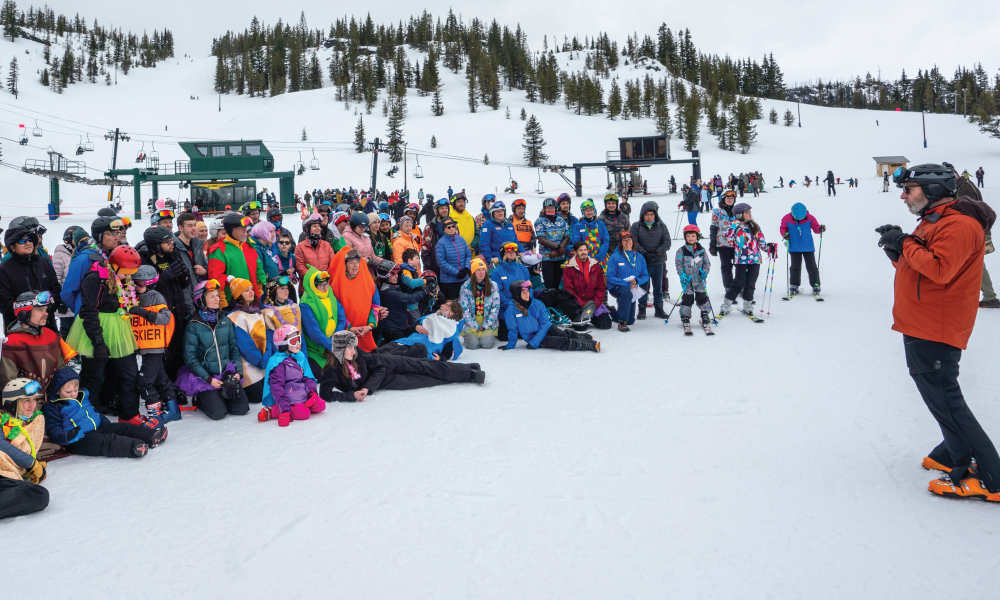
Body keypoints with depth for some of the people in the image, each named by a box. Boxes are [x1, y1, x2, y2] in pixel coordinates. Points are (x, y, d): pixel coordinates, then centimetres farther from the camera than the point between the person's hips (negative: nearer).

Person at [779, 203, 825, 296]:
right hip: (794, 248, 1)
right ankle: (794, 286, 19)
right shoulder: (786, 219, -9)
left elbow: (815, 227, -4)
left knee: (811, 267, 2)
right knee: (795, 267, 10)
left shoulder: (810, 218, -9)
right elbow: (783, 228, 4)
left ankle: (815, 285, 11)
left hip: (808, 247, -1)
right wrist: (785, 234, -17)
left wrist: (820, 228, -26)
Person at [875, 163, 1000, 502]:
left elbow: (939, 269, -29)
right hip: (921, 329, 11)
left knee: (944, 400, -7)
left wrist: (905, 244, -17)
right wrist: (898, 250, -2)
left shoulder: (958, 225, -17)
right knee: (940, 396, 18)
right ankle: (955, 455, 28)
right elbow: (917, 267, 17)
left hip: (935, 332, -11)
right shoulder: (935, 222, 17)